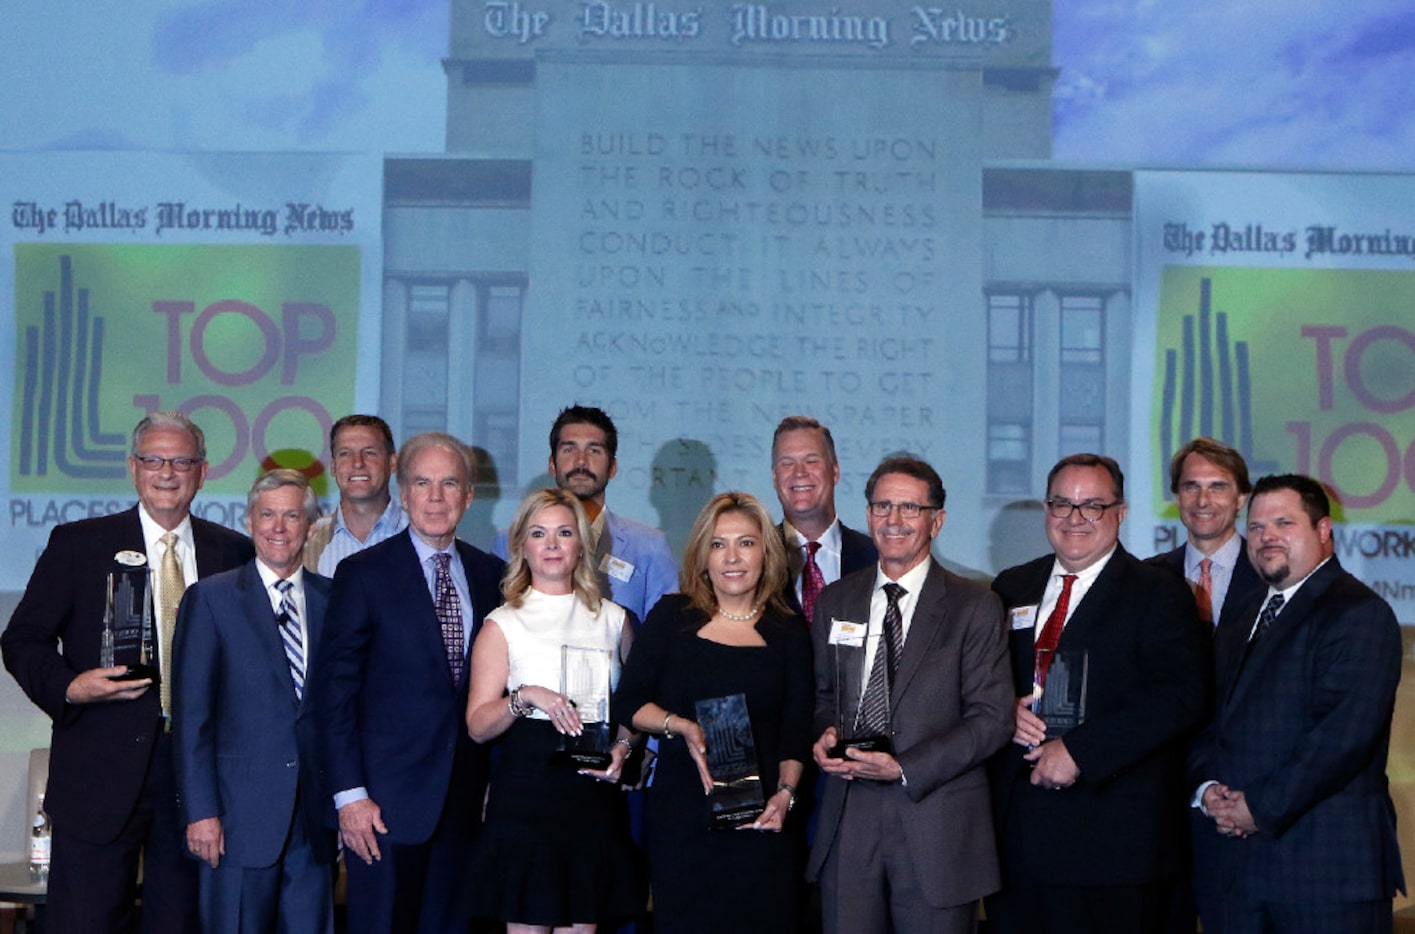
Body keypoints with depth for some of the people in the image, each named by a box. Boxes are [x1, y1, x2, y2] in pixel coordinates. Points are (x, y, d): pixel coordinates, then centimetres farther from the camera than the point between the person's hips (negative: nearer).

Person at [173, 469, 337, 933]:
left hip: (316, 818, 3)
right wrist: (200, 811, -9)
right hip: (241, 815, -3)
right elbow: (191, 715, -2)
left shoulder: (333, 599, 10)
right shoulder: (210, 598, 2)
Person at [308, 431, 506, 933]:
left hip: (466, 798, 4)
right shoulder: (363, 573, -3)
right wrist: (349, 793, -12)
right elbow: (334, 689, -6)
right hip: (386, 799, -4)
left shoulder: (491, 574, 9)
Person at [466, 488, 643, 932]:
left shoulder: (613, 620, 11)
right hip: (527, 792, -3)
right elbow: (478, 725, -3)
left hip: (595, 793, 3)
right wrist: (525, 697, -20)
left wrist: (623, 747, 0)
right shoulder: (503, 625, 2)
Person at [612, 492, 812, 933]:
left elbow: (797, 727, 5)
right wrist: (680, 726, -13)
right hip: (681, 815, 0)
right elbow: (627, 703, 4)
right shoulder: (672, 617, 6)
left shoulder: (788, 630, 9)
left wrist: (785, 792, -10)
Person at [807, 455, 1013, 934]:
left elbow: (992, 718, -7)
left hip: (939, 832, -3)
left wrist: (904, 768, -15)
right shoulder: (835, 601, 12)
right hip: (848, 825, 3)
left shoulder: (975, 607, -2)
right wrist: (825, 733, -4)